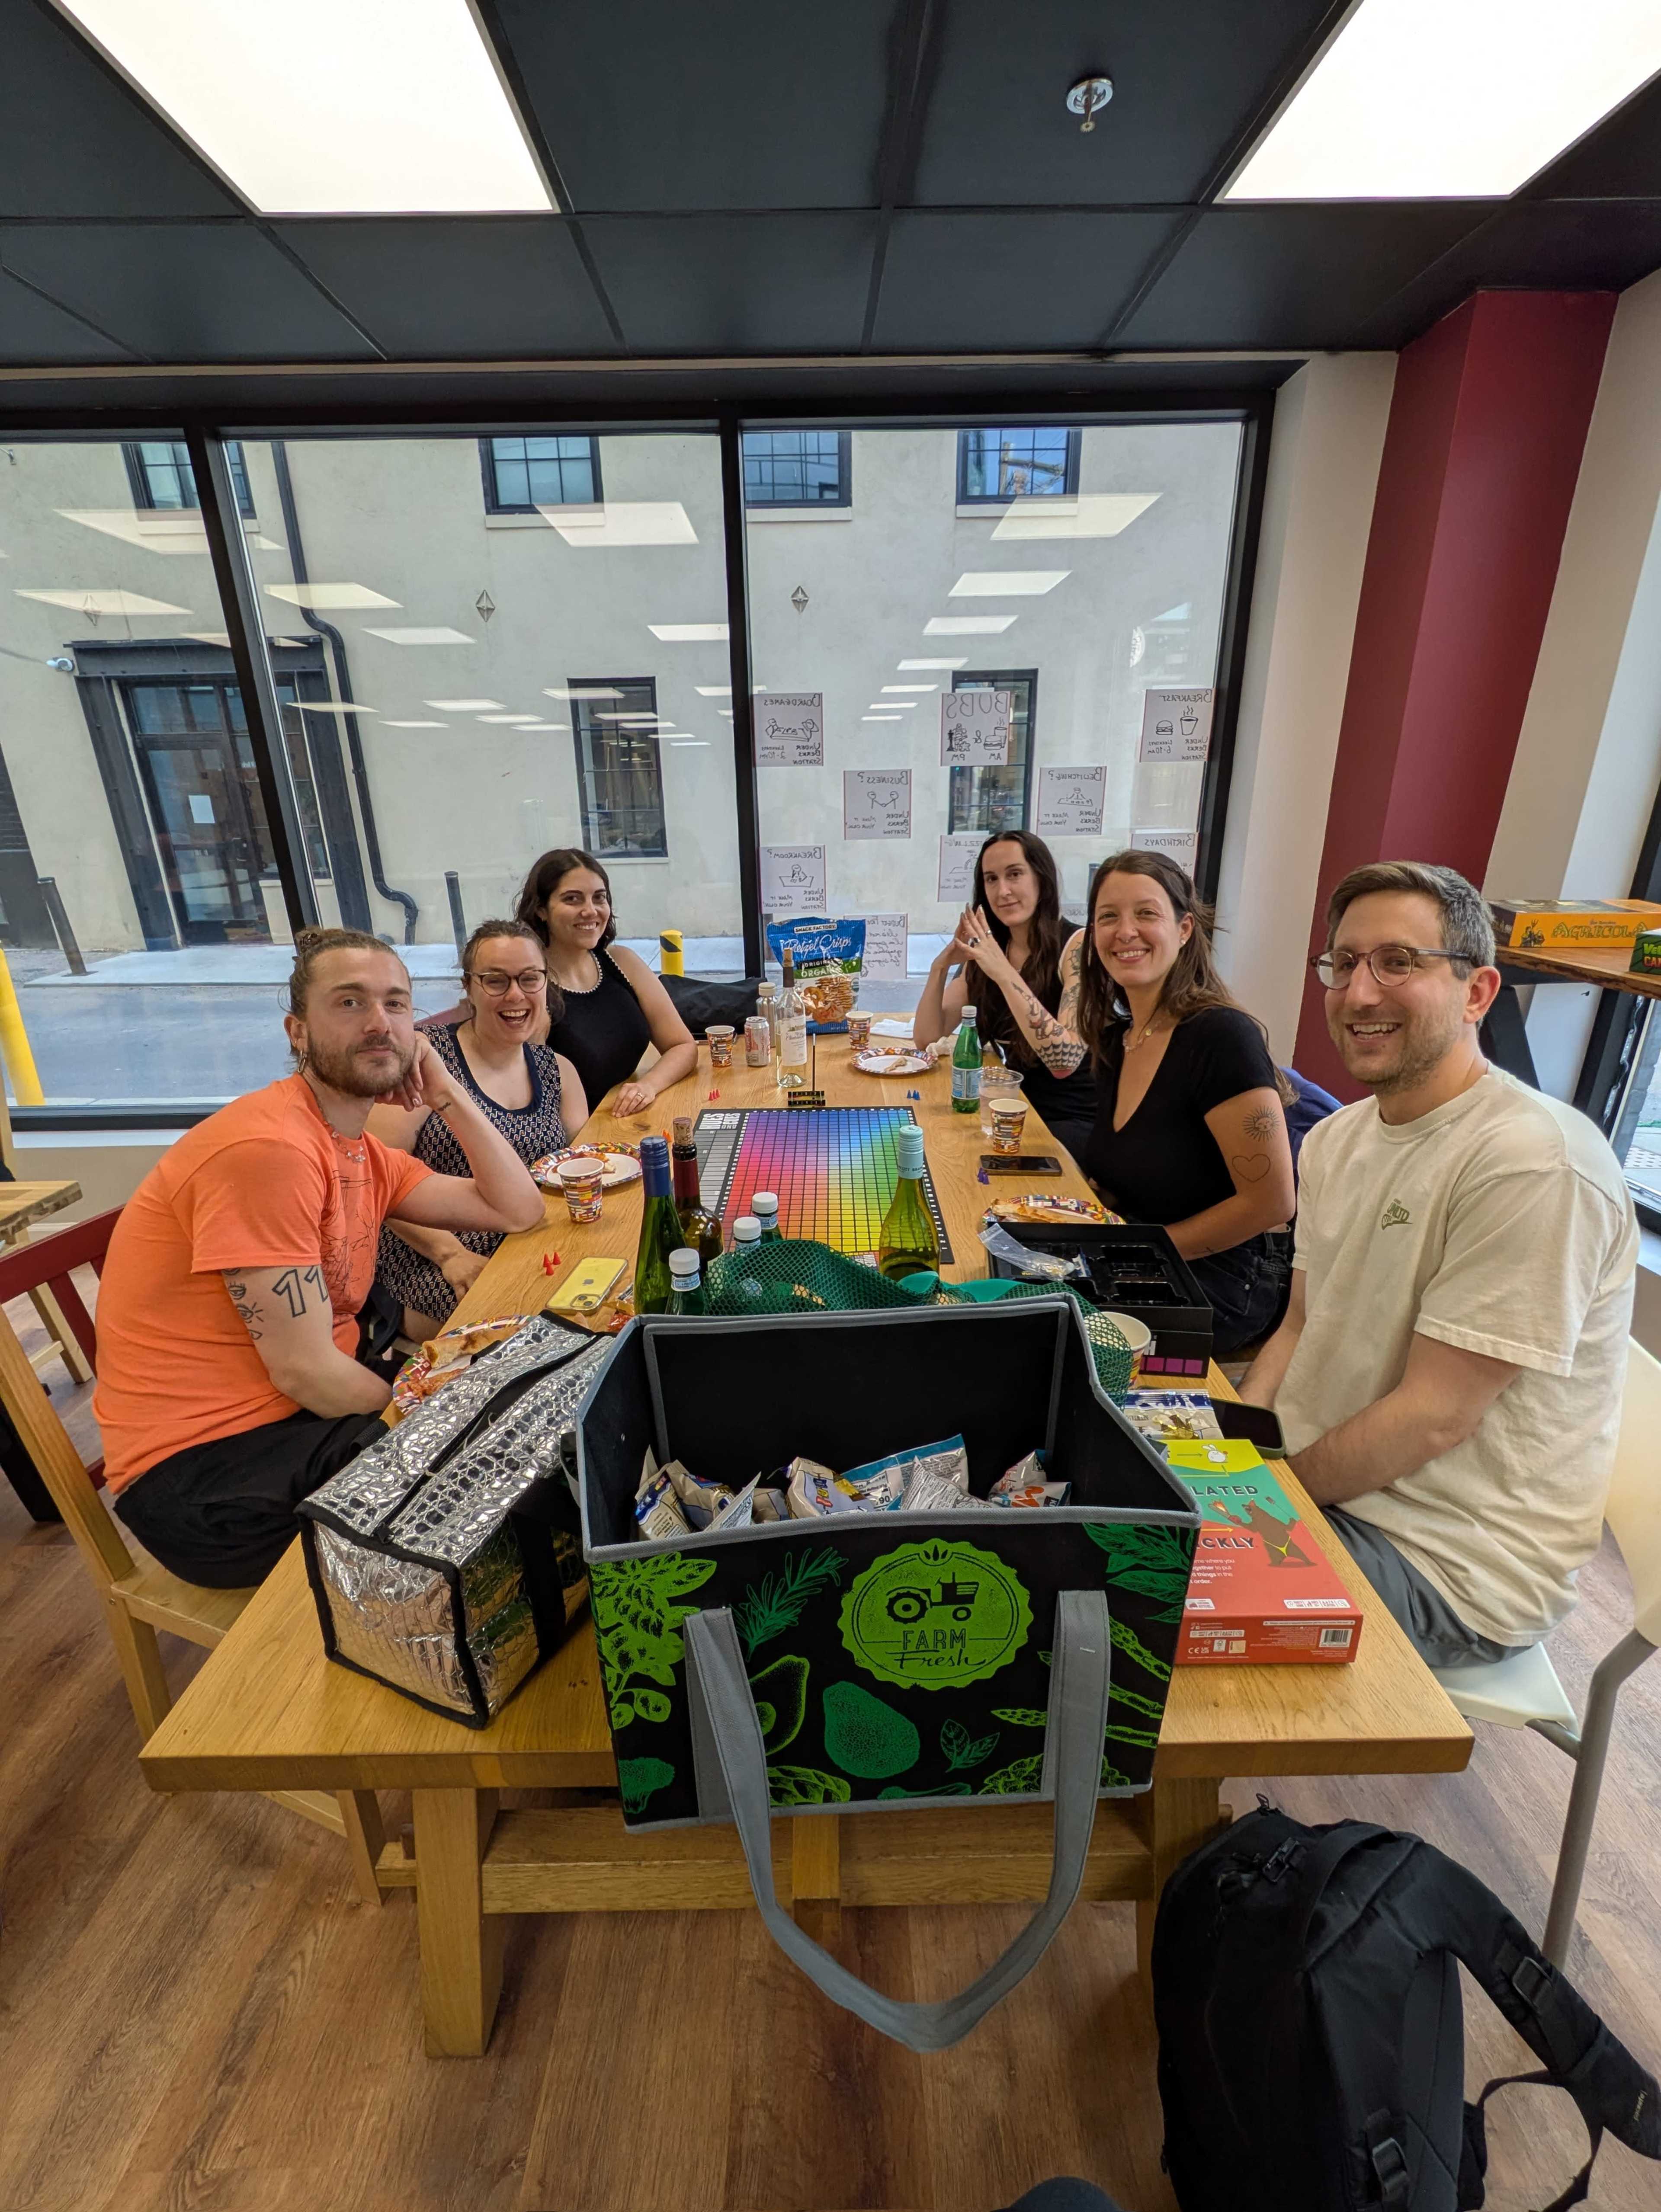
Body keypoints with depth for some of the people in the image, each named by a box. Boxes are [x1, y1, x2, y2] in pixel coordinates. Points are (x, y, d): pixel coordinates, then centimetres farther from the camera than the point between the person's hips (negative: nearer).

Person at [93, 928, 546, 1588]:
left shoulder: (362, 1153, 5)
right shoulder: (268, 1145, -24)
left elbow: (519, 1210, 2)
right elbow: (306, 1371, -24)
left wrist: (446, 1093, -4)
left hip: (307, 1412, 9)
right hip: (201, 1468, -8)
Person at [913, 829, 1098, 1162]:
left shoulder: (1078, 945, -15)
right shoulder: (986, 948, 3)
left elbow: (1065, 1062, -26)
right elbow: (927, 1037, 1)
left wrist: (1005, 973, -30)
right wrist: (941, 965, -15)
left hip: (1073, 1122, -5)